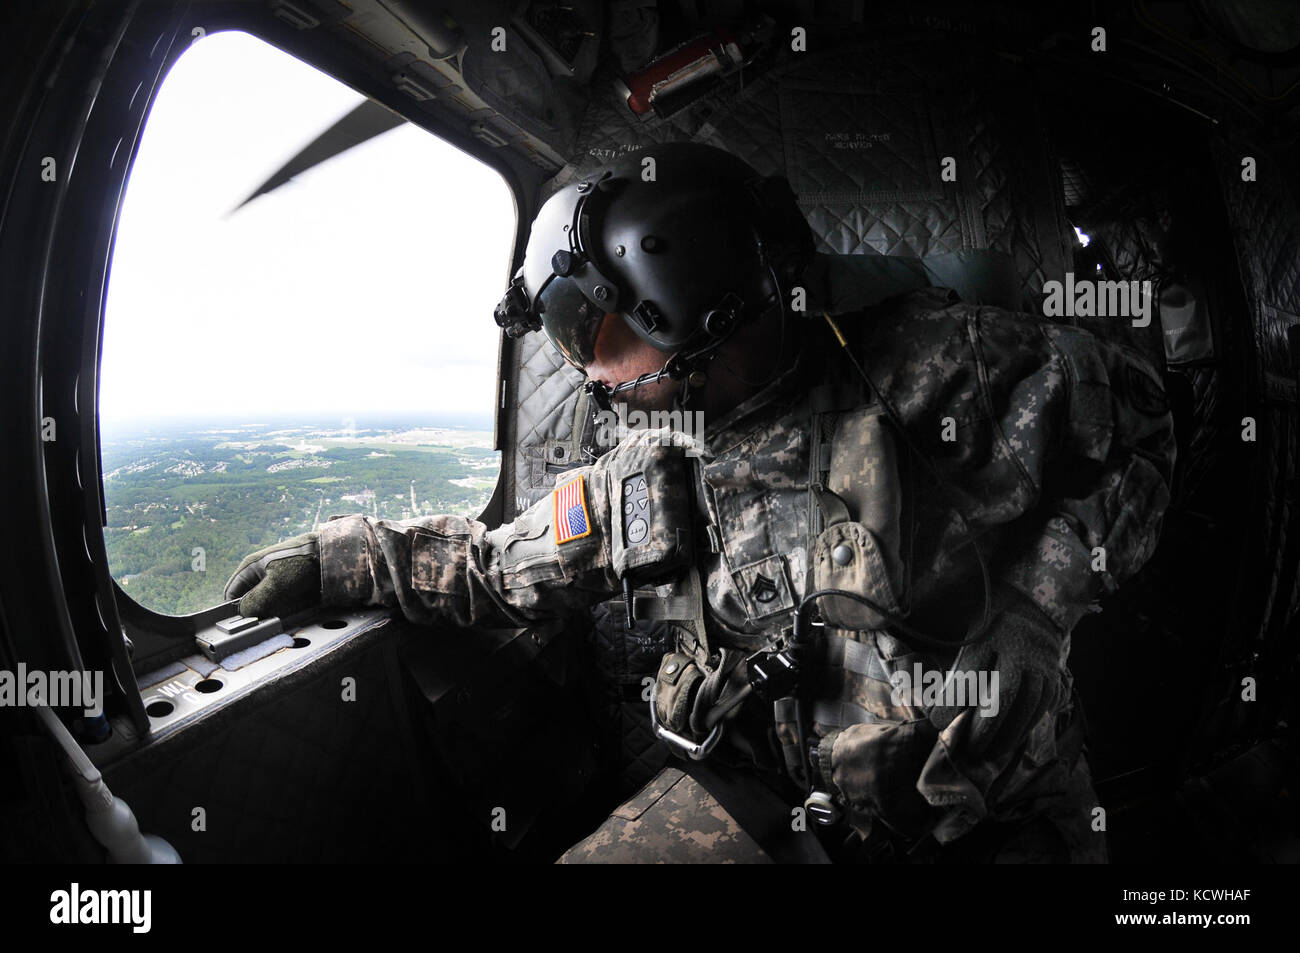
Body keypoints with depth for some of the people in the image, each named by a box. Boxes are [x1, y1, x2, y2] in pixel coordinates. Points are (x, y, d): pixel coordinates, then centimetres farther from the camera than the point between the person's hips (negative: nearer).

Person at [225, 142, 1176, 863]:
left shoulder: (926, 367, -13)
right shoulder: (639, 475, 2)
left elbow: (1131, 422, -2)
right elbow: (502, 566, 16)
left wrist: (1028, 614, -13)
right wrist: (341, 556, 15)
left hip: (988, 814, -1)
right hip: (769, 792, 2)